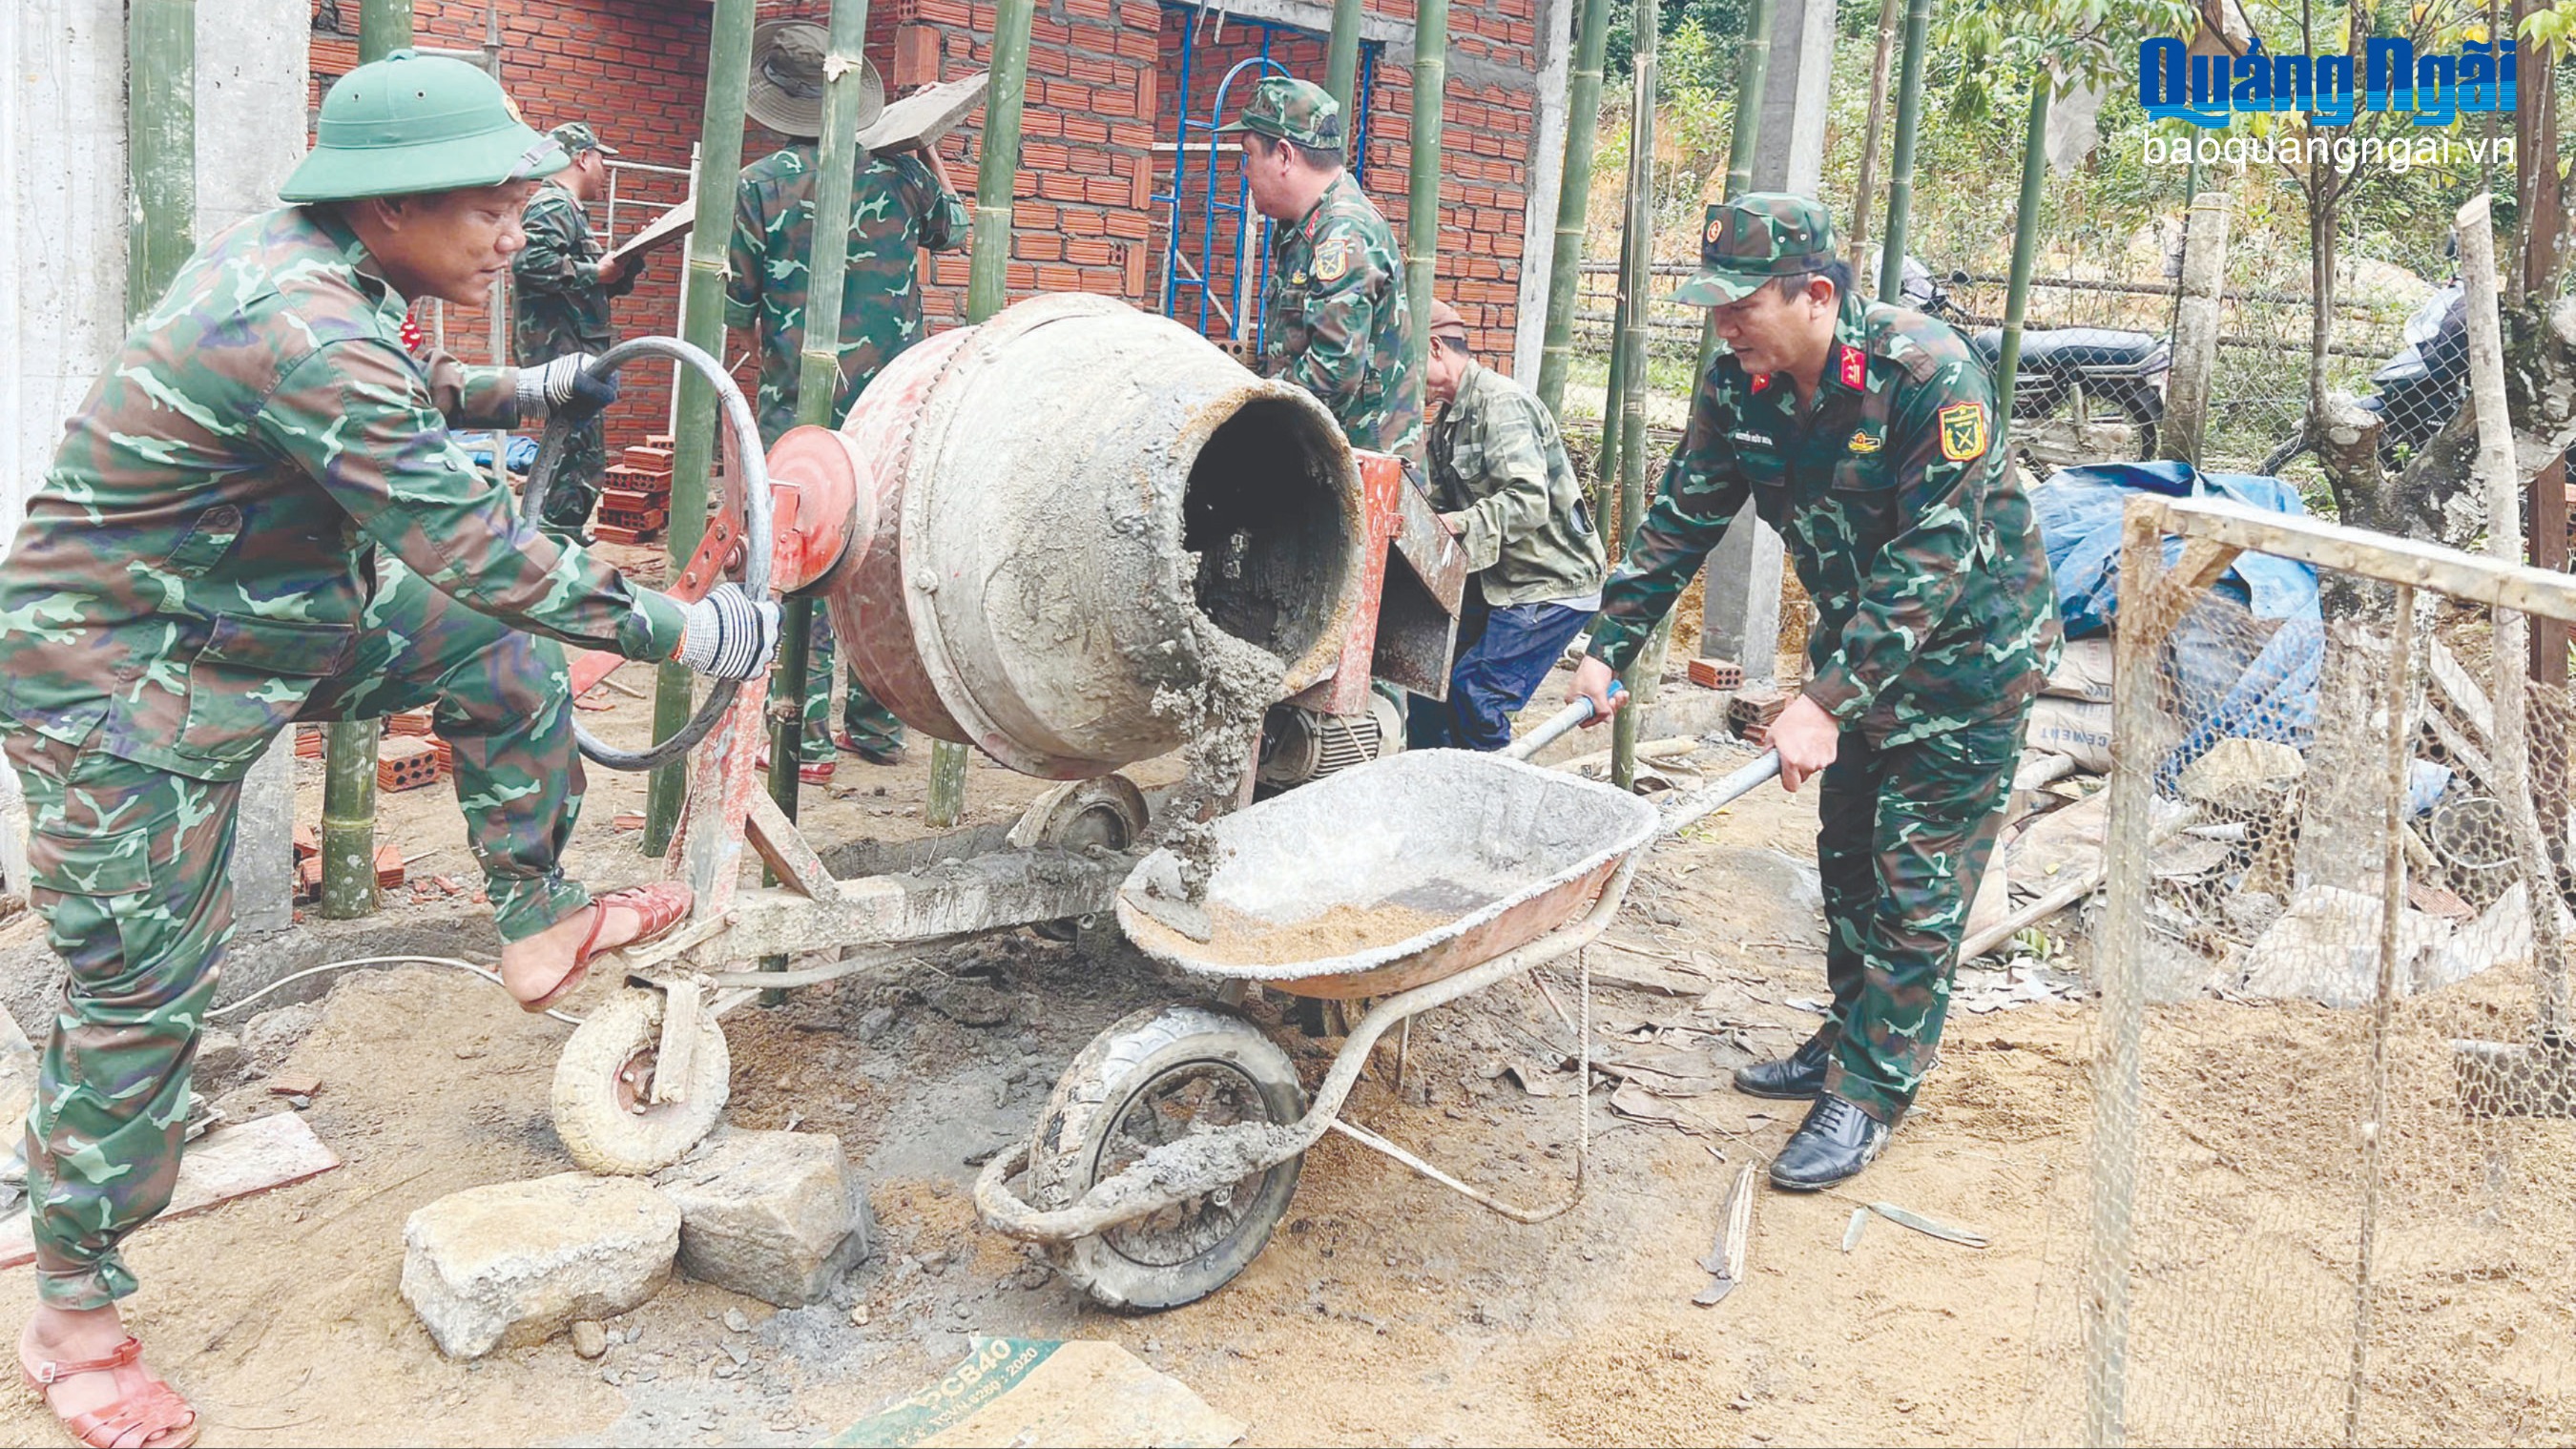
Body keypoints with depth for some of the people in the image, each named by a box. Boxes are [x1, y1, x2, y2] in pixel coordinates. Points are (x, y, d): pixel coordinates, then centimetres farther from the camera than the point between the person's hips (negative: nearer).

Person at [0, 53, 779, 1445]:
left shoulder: (307, 260, -2)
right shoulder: (296, 326, -32)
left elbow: (393, 396, 23)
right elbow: (476, 550, -31)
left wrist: (524, 388, 19)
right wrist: (684, 629, -24)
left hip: (260, 618, 9)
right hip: (120, 683, -9)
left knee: (502, 660, 8)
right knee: (141, 996, -2)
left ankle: (539, 926, 22)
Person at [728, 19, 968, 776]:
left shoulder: (758, 188, -7)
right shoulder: (900, 172, 1)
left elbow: (736, 308, -3)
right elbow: (953, 229, 23)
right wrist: (929, 154, 32)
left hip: (798, 409, -3)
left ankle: (806, 736, 4)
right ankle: (877, 722, 18)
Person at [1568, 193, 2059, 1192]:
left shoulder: (1929, 377, -31)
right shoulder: (1739, 386, -10)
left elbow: (1933, 561, -34)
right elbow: (1682, 522, -1)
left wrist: (1828, 701, -40)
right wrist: (1610, 646, -8)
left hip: (1965, 651, -7)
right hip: (1855, 642, 7)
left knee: (1917, 885, -2)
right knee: (1847, 857, 16)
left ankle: (1869, 1095, 7)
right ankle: (1849, 1043, 32)